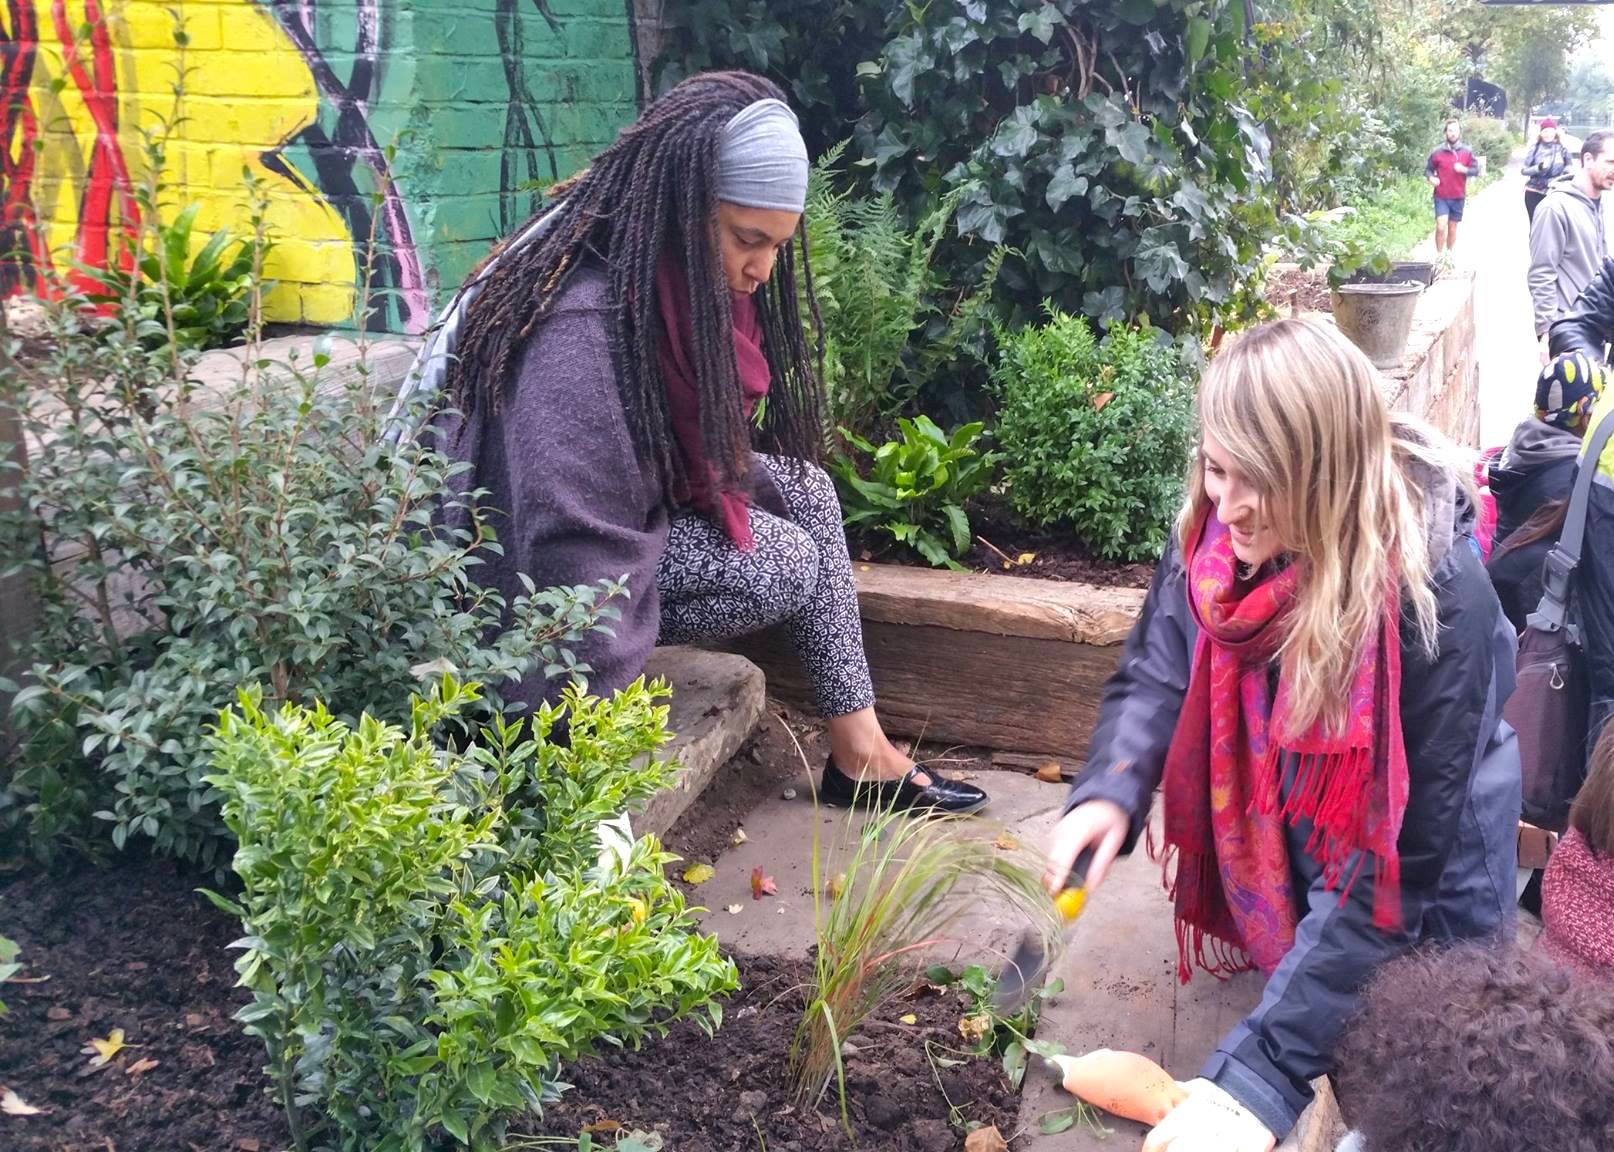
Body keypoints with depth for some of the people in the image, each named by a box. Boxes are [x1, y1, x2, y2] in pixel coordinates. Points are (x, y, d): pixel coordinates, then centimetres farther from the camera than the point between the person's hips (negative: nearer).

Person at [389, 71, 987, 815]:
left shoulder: (675, 278, -5)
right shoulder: (582, 328, -33)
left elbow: (705, 448, 11)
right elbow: (576, 546, -33)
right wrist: (600, 717, -27)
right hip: (530, 578, -9)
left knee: (803, 488, -1)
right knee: (791, 559, -13)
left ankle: (860, 747, 3)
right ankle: (855, 752, 9)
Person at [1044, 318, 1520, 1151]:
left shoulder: (1435, 599, -33)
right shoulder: (1215, 530, -18)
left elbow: (1393, 867, -32)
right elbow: (1158, 671, -7)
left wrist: (1263, 1069, -36)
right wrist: (1111, 791, -29)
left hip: (1413, 909, -4)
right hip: (1271, 859, 4)